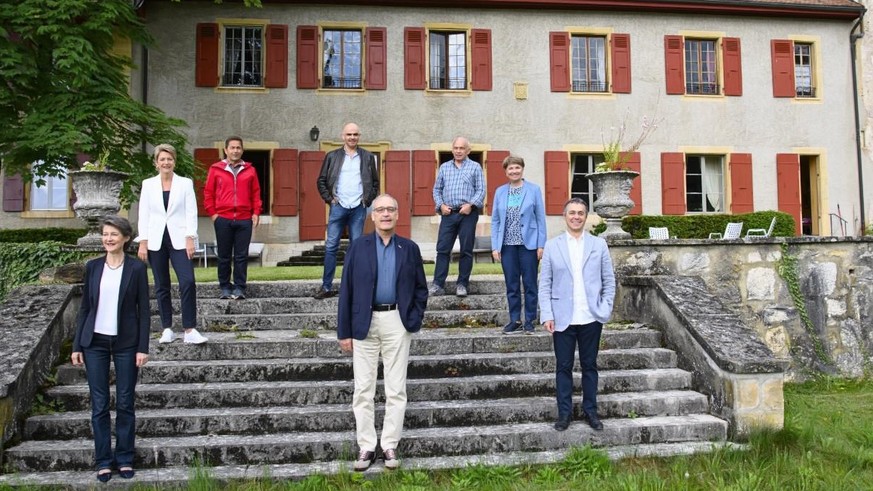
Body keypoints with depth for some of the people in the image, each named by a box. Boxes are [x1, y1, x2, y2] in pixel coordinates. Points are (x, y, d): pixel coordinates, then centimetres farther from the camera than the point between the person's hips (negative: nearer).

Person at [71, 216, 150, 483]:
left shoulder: (137, 268, -3)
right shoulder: (93, 267, 4)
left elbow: (143, 309, -3)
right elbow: (85, 307, 8)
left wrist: (143, 347, -7)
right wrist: (77, 345, 4)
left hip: (126, 343, -2)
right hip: (95, 342, 2)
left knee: (125, 404, 5)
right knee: (99, 405, 6)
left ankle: (124, 459, 19)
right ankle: (103, 461, 17)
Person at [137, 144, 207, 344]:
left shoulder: (185, 183, 4)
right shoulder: (148, 184, 8)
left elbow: (191, 213, 0)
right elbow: (143, 215, 6)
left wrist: (190, 239, -9)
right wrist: (143, 243, -1)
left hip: (179, 240, -2)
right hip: (156, 241, 2)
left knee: (188, 282, -15)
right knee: (161, 287, 6)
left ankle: (189, 330, -11)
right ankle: (167, 329, 15)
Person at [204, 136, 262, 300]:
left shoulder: (250, 170, 8)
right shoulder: (215, 169, 4)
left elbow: (256, 193, 10)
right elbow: (208, 193, 6)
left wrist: (256, 213, 3)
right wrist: (212, 213, -1)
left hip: (244, 220, 1)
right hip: (223, 219, -1)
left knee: (241, 256, 2)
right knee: (224, 256, 7)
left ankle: (239, 287, 8)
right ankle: (225, 287, 15)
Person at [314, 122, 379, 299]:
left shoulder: (368, 157, 7)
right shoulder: (332, 156, 5)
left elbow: (375, 182, 12)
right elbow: (321, 181, 8)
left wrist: (368, 200, 2)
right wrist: (329, 199, -2)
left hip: (359, 208, 0)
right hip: (338, 207, 0)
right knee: (331, 246, -3)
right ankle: (326, 287, 2)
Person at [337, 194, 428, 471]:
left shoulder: (410, 248, 6)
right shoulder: (358, 247, 3)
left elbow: (420, 289, 10)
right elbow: (346, 290, 1)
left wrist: (414, 320, -4)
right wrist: (344, 331, -3)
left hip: (397, 323, 1)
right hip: (365, 324, 0)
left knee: (396, 390, 5)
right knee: (363, 391, 4)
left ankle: (390, 446, 16)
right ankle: (366, 447, 14)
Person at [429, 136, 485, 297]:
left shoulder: (475, 167, 6)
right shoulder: (444, 167, 15)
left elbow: (481, 190, 0)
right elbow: (437, 189, 15)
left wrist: (470, 205, -14)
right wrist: (441, 205, -1)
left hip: (468, 213, -2)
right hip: (448, 213, 2)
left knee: (466, 250, 2)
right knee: (443, 249, -3)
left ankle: (462, 284, 9)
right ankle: (438, 284, -1)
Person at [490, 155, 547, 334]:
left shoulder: (534, 190, 0)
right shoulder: (500, 192, 7)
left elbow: (541, 218, -1)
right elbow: (495, 220, 7)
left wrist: (541, 245, -7)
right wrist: (495, 246, 0)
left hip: (528, 244, -2)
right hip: (507, 245, 2)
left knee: (530, 284, 4)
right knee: (511, 286, 7)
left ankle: (530, 321, 13)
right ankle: (515, 321, 16)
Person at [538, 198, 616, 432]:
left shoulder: (599, 244, 5)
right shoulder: (552, 245, 3)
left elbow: (609, 281, 7)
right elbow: (545, 284, 1)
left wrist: (605, 310, -3)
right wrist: (547, 315, -7)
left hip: (591, 319, 1)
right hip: (563, 319, -1)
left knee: (589, 366, 10)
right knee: (563, 367, 5)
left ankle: (590, 410, 22)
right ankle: (564, 412, 15)